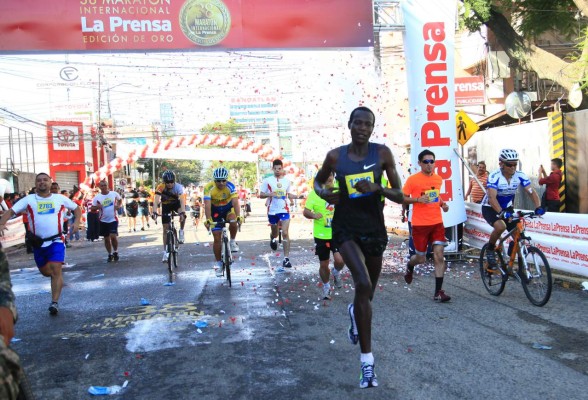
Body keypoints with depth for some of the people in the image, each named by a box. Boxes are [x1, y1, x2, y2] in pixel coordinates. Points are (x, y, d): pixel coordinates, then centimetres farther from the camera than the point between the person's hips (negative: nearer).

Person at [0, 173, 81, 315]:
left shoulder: (60, 198, 3)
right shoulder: (29, 199, 2)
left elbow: (76, 208, 13)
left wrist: (76, 222, -4)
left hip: (56, 240, -2)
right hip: (38, 242, 2)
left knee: (56, 269, -17)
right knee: (45, 272, 12)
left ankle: (54, 303, -16)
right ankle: (58, 278, 47)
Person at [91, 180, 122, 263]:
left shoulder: (114, 193, -4)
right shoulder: (97, 197, -5)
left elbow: (120, 199, 15)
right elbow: (92, 208, 0)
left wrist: (118, 205, -4)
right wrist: (97, 207, -21)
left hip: (113, 219, -2)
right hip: (103, 220, 2)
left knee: (113, 236, -14)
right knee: (106, 238, 9)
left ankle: (115, 252, 9)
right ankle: (110, 255, 24)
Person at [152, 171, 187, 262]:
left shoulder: (178, 187, -31)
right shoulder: (160, 187, -30)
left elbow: (182, 200, -40)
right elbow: (156, 201, -37)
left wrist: (182, 212, -54)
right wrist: (154, 212, -52)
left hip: (176, 203, -1)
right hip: (166, 205, 1)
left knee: (183, 216, -34)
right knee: (165, 229, -1)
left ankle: (181, 232, -5)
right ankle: (165, 252, 6)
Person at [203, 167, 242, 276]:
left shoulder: (230, 186, -24)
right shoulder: (209, 188, -26)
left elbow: (235, 203, -33)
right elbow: (207, 205, -33)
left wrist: (238, 217, -47)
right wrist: (208, 220, -45)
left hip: (228, 208, 0)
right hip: (215, 211, 0)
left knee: (233, 222, -34)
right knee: (217, 238, -3)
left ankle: (232, 242, -6)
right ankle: (218, 263, 11)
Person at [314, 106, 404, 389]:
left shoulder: (382, 153, -7)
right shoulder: (335, 156, -6)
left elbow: (399, 196, -5)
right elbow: (318, 181, 13)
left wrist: (377, 188, -24)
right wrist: (324, 193, -9)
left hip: (374, 228, 2)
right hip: (346, 228, -2)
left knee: (368, 290, 19)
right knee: (363, 285, -24)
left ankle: (355, 312, 59)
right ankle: (367, 362, -14)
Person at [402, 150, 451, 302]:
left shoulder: (438, 179, 7)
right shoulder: (412, 179, -8)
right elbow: (402, 198, -5)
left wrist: (443, 204, 5)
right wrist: (418, 199, -21)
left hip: (437, 223, 3)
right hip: (420, 225, -3)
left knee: (439, 256, -6)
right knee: (421, 258, 8)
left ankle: (438, 292, 0)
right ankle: (409, 266, 45)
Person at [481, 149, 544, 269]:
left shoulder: (520, 176, -13)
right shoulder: (494, 177, -26)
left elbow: (531, 192, -20)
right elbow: (492, 197, -37)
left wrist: (538, 207, -39)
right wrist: (501, 212, -53)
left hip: (508, 208, 5)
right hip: (490, 208, -5)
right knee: (500, 226, -34)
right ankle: (490, 249, -7)